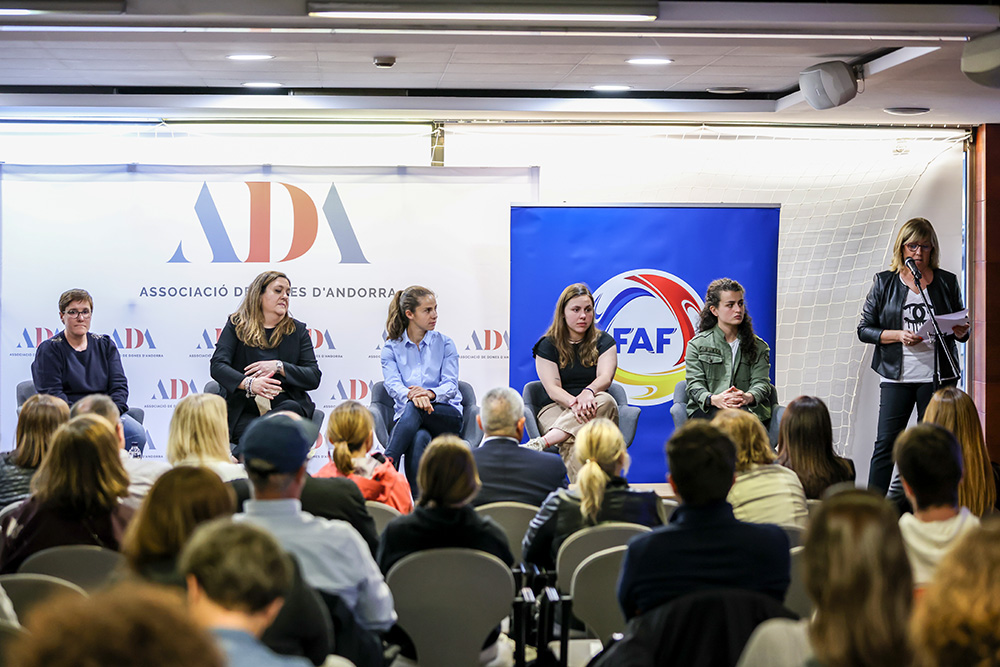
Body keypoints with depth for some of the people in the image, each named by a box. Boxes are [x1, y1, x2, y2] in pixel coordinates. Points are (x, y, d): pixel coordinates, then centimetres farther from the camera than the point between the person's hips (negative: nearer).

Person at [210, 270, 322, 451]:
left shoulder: (297, 330, 17)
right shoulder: (236, 325, 13)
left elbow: (314, 377, 9)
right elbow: (218, 365, -3)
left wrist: (278, 366, -7)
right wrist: (249, 383, -22)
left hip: (285, 404, 2)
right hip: (245, 409, -2)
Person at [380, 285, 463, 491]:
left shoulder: (444, 343, 10)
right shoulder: (391, 347, 10)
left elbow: (451, 385, -1)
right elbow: (392, 384, -7)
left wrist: (430, 393, -26)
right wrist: (412, 395, -32)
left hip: (447, 416, 0)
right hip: (406, 417, 0)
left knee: (414, 409, -37)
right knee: (420, 438, -38)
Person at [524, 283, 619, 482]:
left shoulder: (604, 342, 11)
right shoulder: (548, 345, 7)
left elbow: (605, 378, -6)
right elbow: (553, 389, -5)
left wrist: (588, 392, -33)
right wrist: (573, 403, -30)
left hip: (596, 409, 1)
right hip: (556, 408, -1)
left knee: (606, 400, -38)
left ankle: (540, 443, -51)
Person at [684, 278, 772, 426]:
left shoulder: (759, 347, 20)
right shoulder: (697, 344, 14)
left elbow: (761, 383, 6)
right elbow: (695, 385, 2)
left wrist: (748, 397, -22)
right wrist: (714, 399, -24)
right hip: (706, 412, -1)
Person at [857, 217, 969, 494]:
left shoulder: (947, 282, 8)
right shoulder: (884, 283, 5)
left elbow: (961, 332, 14)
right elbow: (864, 329, 3)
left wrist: (961, 332, -10)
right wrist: (899, 335, -12)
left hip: (938, 377, 1)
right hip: (897, 377, -1)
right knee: (886, 444, -5)